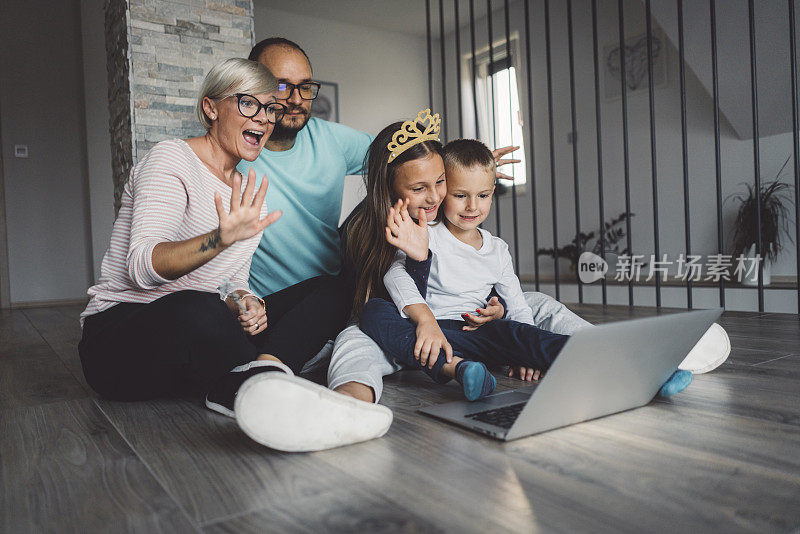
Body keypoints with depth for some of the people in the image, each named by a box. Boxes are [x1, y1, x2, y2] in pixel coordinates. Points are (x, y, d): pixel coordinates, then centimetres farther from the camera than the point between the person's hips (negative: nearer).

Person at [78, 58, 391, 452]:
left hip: (200, 332, 7)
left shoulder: (248, 196, 13)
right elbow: (142, 265, -22)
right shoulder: (171, 159, -8)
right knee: (195, 311, -42)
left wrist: (242, 302, -12)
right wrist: (222, 239, -40)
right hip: (120, 332, -6)